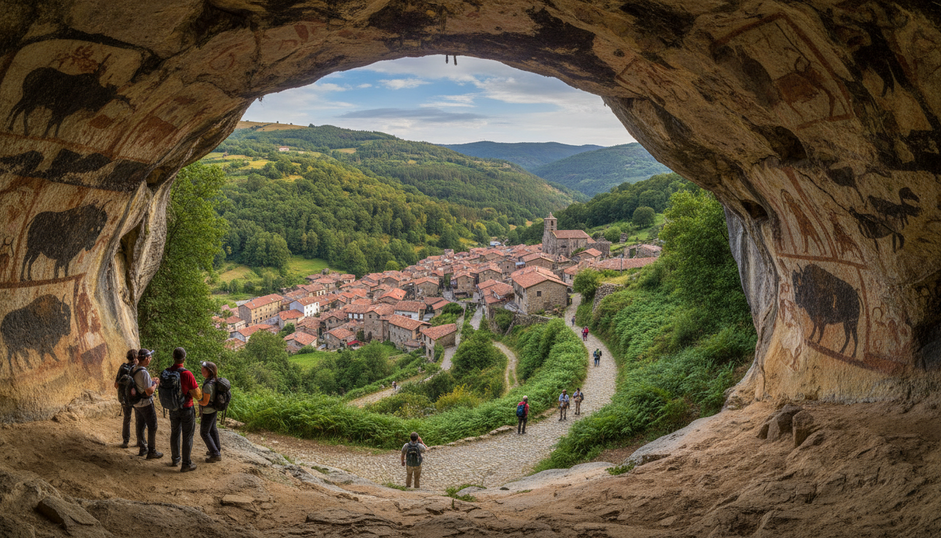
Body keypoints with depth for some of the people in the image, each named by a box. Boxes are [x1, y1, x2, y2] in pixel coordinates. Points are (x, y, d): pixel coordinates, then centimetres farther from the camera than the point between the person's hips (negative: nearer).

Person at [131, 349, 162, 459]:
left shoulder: (133, 370, 3)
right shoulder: (144, 372, -25)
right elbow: (149, 392, -26)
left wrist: (151, 382, 11)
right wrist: (156, 384, -10)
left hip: (136, 403, 9)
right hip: (146, 404, -9)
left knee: (140, 426, 17)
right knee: (152, 427, 3)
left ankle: (142, 449, 28)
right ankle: (151, 452, 8)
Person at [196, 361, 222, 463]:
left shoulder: (208, 385, -31)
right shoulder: (215, 381, -4)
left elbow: (205, 402, -25)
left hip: (208, 412, -9)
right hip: (214, 410, 9)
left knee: (204, 433, 5)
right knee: (213, 429, 24)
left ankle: (216, 454, 9)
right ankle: (217, 449, 40)